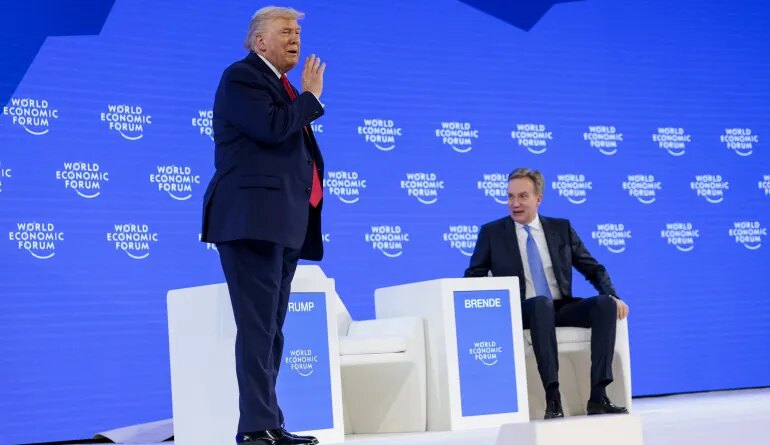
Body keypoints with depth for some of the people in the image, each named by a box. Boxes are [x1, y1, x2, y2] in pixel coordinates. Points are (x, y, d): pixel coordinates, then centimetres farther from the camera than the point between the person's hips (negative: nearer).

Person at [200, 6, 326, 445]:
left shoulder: (284, 86, 25)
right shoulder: (242, 77, -4)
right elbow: (271, 127, -20)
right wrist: (312, 97, -6)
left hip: (283, 224, 10)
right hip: (254, 219, -9)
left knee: (272, 329, 8)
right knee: (258, 327, -13)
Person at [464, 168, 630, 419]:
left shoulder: (562, 228, 14)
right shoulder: (492, 232, 8)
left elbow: (593, 269, 13)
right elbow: (473, 278, 6)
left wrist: (613, 297, -5)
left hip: (562, 308, 3)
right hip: (522, 312, -3)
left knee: (605, 304, -26)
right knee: (541, 303, -38)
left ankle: (598, 396, -29)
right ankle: (552, 398, -42)